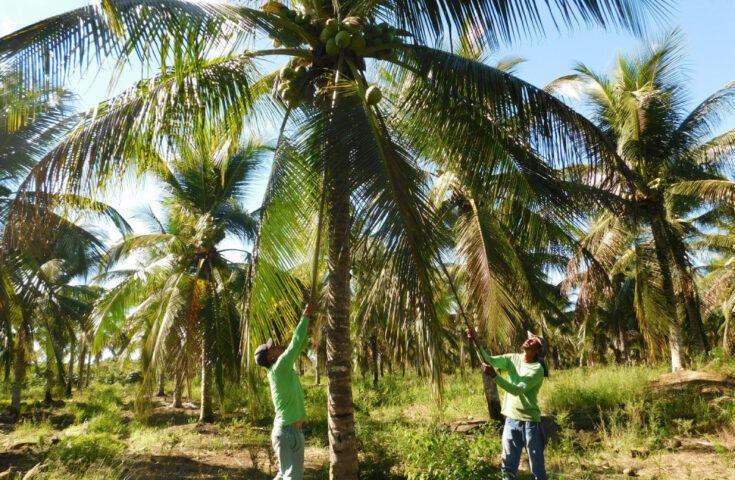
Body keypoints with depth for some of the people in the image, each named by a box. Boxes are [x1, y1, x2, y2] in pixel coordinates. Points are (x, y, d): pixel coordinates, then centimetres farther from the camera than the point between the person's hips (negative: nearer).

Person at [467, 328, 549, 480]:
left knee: (537, 467, 6)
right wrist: (476, 341, -25)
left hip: (530, 421, -4)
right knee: (508, 466, 14)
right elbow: (489, 360, -11)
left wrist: (494, 376, -33)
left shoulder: (537, 369, -13)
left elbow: (517, 390, -22)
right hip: (511, 419, 5)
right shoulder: (512, 358, 3)